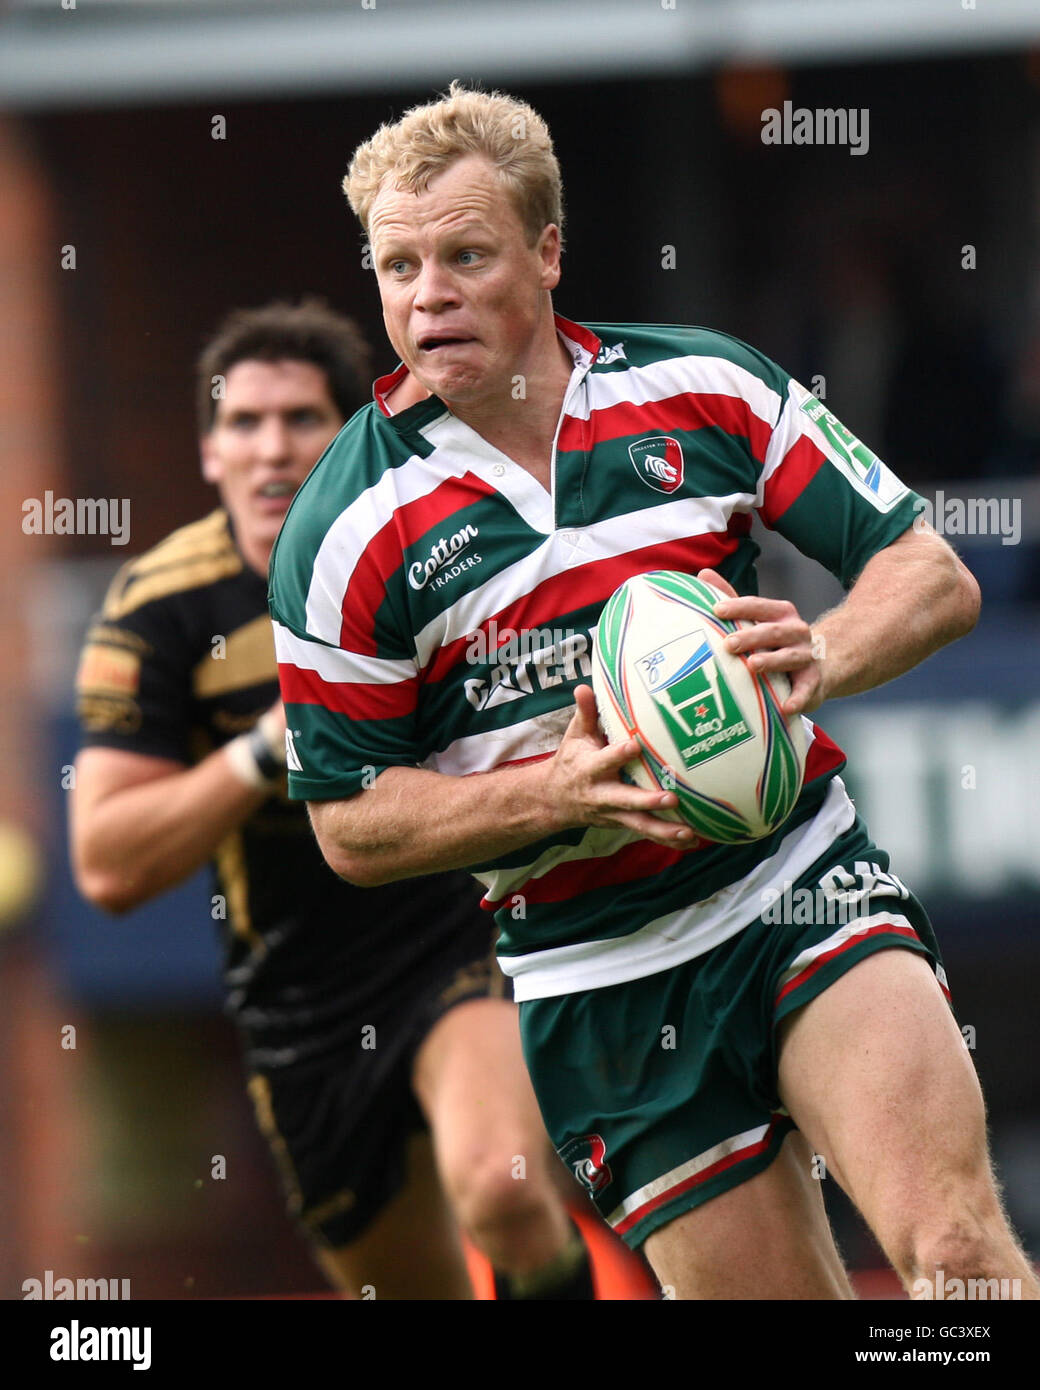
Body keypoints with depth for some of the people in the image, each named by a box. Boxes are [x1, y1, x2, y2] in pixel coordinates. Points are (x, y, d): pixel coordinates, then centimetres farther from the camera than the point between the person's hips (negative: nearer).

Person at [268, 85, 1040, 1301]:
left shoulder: (705, 388, 0)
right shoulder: (346, 533, -5)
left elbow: (932, 575, 3)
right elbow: (351, 823, -1)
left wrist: (824, 655, -20)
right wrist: (560, 788, -18)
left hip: (804, 883, 0)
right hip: (602, 986, 0)